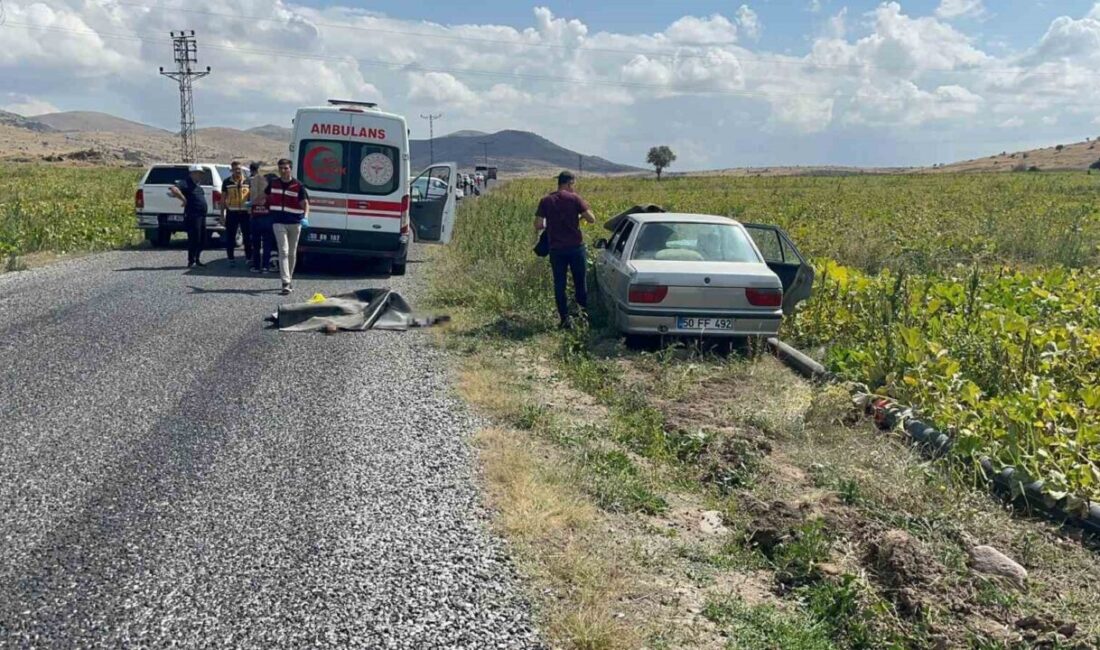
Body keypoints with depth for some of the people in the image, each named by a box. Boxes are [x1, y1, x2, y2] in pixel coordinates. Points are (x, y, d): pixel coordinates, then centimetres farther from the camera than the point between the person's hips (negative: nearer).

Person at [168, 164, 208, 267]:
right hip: (192, 216, -9)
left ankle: (197, 260, 24)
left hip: (202, 216, 9)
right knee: (194, 239, -7)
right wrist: (184, 200, -22)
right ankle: (191, 261, 1)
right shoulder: (186, 183, -10)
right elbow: (173, 189, -27)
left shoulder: (197, 184, 18)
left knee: (202, 239, 13)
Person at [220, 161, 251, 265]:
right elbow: (223, 199, 7)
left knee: (248, 236, 3)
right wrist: (222, 215, 2)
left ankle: (249, 258, 11)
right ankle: (230, 259, 11)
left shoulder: (248, 182, 7)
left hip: (245, 212, 1)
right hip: (231, 213, -1)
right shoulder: (227, 182, 4)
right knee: (230, 237, 3)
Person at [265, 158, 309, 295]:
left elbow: (305, 203, -6)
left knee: (292, 253, 12)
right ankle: (286, 283, -18)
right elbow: (265, 196, 25)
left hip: (295, 223, 0)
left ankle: (289, 279, 27)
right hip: (279, 222, 0)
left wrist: (305, 217, -23)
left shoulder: (298, 185, -4)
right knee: (283, 251, -11)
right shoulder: (273, 183, 5)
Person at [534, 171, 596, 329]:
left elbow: (538, 225, -4)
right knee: (580, 282, 13)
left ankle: (565, 319, 6)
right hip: (575, 247, -1)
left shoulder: (546, 201, 1)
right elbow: (591, 219, -9)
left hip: (556, 249, 2)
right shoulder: (574, 198, -5)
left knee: (559, 284, 7)